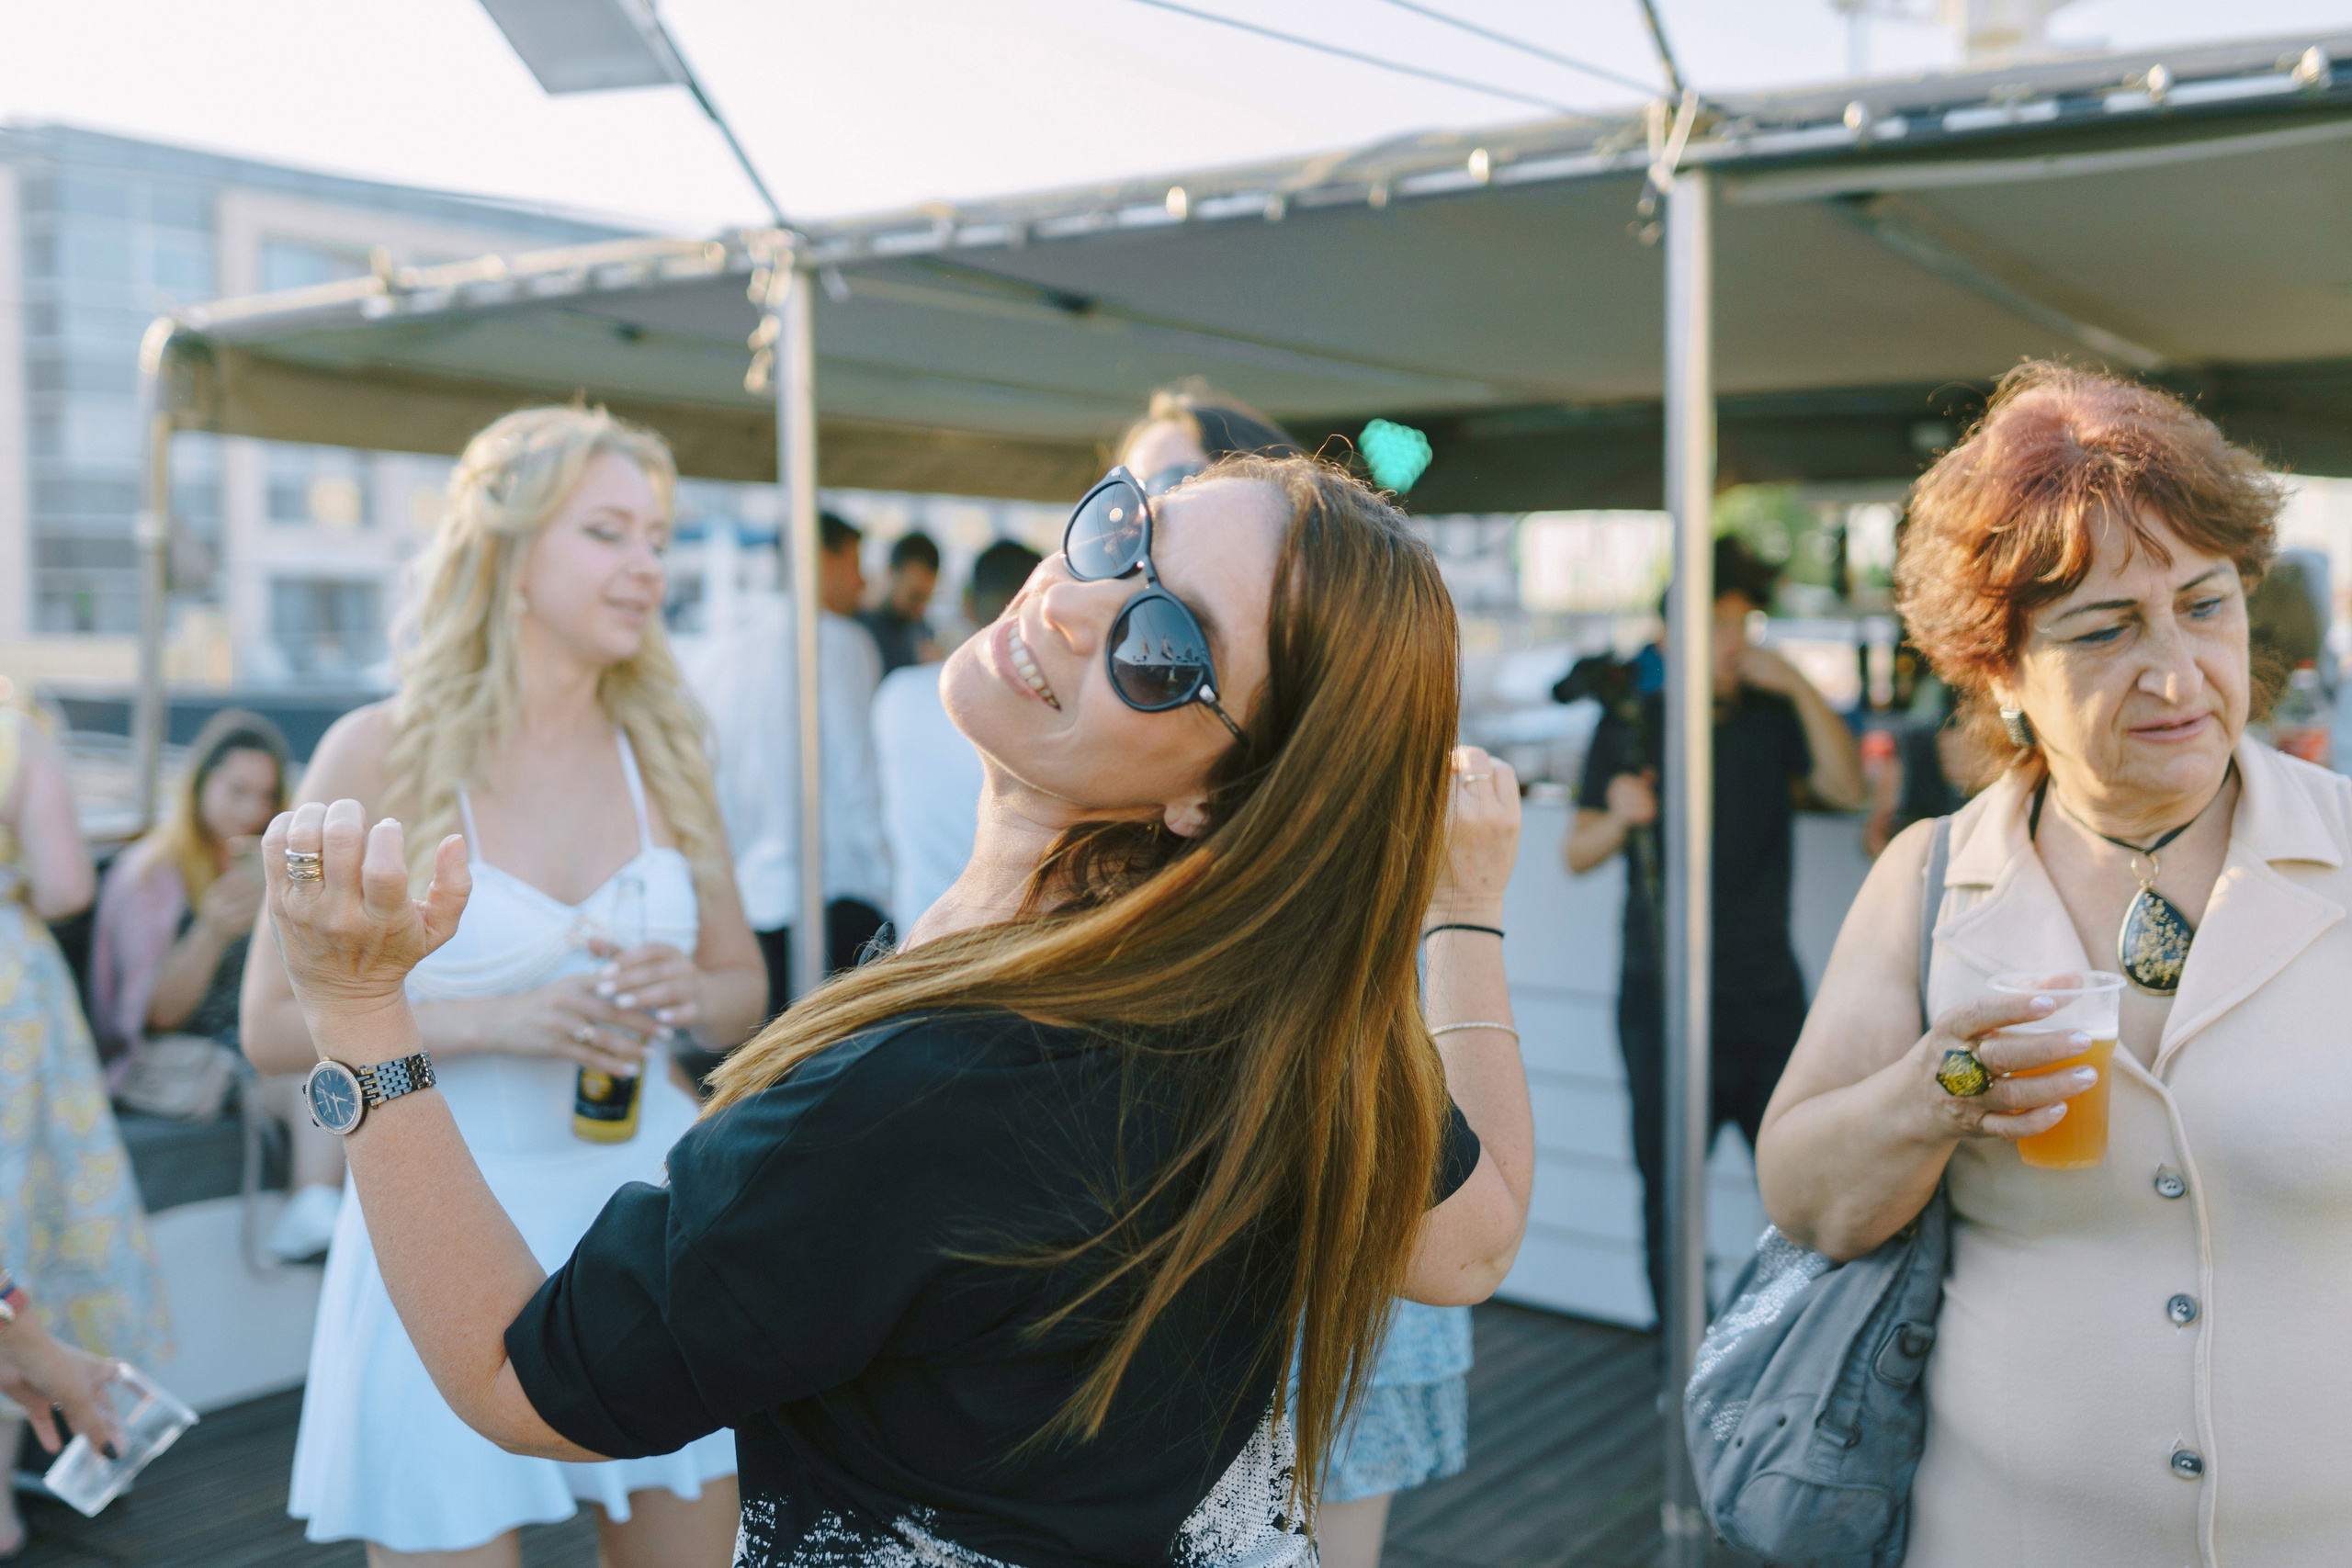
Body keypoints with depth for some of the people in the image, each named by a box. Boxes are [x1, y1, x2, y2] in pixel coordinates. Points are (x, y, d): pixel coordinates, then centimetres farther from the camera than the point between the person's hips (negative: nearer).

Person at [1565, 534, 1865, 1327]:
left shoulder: (1774, 716, 7)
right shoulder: (1631, 722, 4)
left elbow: (1847, 787, -8)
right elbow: (1576, 853, 4)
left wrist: (1800, 689, -14)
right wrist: (1621, 820, -17)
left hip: (1766, 988, 1)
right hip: (1663, 997, -1)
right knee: (1668, 1196, 3)